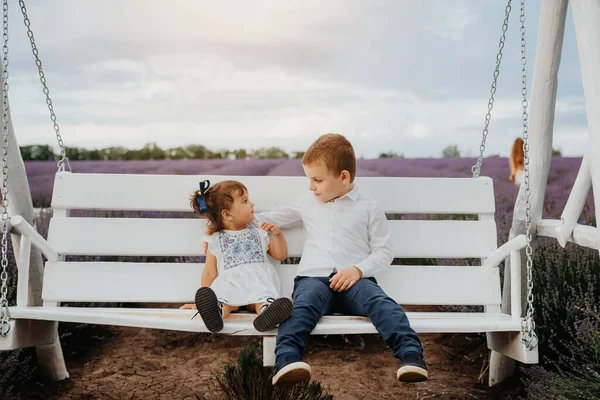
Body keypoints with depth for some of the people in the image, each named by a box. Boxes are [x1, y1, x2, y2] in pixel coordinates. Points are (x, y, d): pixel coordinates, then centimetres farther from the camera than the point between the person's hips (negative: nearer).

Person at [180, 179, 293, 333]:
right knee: (226, 300, -37)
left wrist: (277, 234, 13)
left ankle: (266, 311, -67)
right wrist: (202, 300, 8)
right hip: (230, 283, 0)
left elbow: (280, 255, 29)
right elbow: (210, 272, 17)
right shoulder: (216, 240, 20)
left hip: (258, 281, 1)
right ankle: (217, 309, -67)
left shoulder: (259, 234, 27)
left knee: (263, 297, -36)